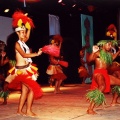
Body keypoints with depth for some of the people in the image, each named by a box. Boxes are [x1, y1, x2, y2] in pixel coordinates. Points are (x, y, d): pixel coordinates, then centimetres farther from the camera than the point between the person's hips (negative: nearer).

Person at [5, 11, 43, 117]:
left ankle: (20, 110, 18)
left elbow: (28, 33, 24)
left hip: (26, 69, 8)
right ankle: (28, 111, -4)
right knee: (32, 88, -10)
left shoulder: (23, 42, 11)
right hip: (21, 70, -8)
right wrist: (37, 54, -24)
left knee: (25, 90, 11)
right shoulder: (17, 44, -12)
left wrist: (28, 24, 14)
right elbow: (24, 55, -24)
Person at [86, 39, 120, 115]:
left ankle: (113, 101, 34)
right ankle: (90, 109, -44)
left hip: (105, 74, 10)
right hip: (98, 73, -10)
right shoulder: (98, 53, -7)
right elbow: (89, 60, -20)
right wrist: (93, 52, -33)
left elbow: (112, 58, 42)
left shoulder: (108, 54, 18)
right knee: (102, 87, -39)